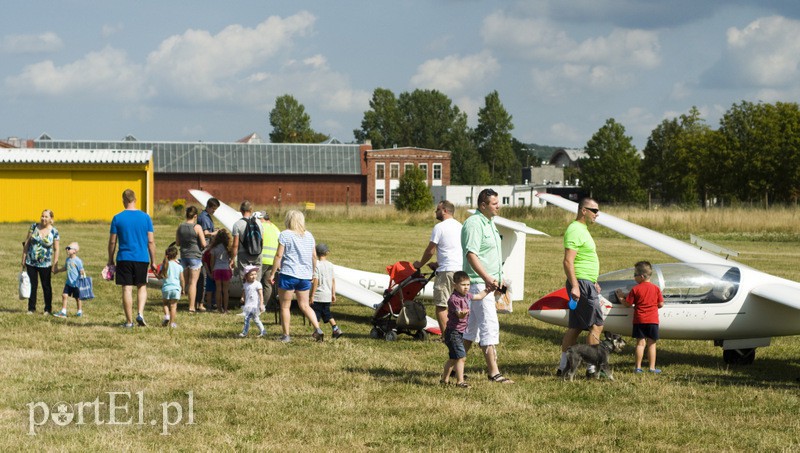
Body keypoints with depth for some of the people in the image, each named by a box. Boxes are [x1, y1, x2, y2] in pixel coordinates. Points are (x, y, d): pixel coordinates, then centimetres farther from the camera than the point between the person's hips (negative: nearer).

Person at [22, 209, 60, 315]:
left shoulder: (54, 232, -5)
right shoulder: (34, 227, -1)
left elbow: (56, 250, -2)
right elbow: (26, 243, 4)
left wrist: (55, 265, -6)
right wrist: (23, 259, 2)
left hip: (45, 264, -2)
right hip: (31, 262, 2)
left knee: (46, 286, 9)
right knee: (32, 285, 8)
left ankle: (48, 309, 19)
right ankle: (31, 308, 17)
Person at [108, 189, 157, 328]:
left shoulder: (117, 218, -2)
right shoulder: (145, 217, 0)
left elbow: (112, 242, 1)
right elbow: (151, 241, 1)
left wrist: (110, 260, 12)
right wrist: (153, 261, 8)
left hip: (124, 259, -1)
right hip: (142, 259, 1)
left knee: (127, 289, 2)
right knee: (142, 286, 15)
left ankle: (129, 321, 4)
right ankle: (140, 313, -4)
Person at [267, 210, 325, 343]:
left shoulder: (285, 234, -7)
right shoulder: (309, 236, 10)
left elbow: (279, 255, -10)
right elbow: (314, 256, 14)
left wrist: (272, 273, -4)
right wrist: (312, 272, 26)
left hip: (289, 274, -5)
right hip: (305, 275, 5)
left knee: (285, 306, 6)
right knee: (304, 305, 12)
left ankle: (286, 335, 6)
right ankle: (318, 329, -4)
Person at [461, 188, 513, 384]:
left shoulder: (489, 222, 17)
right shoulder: (474, 223, -15)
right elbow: (471, 254, -24)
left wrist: (499, 278, 23)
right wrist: (487, 278, -32)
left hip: (489, 282, 10)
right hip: (479, 283, -10)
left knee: (472, 326, 14)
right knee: (489, 326, -10)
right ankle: (493, 373, -10)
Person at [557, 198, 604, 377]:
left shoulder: (582, 229, 19)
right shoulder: (575, 231, -15)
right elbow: (568, 261, -22)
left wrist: (594, 282, 29)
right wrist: (575, 286, -27)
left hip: (587, 283, 10)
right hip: (582, 284, -10)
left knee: (575, 327, 10)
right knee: (597, 325, -7)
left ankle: (563, 367, 11)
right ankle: (592, 367, -5)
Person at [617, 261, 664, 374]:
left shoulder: (635, 289, -6)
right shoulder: (656, 289, 0)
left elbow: (628, 303, -2)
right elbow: (661, 304, 2)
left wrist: (620, 297, 16)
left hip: (639, 320, -1)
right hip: (652, 320, 1)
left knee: (640, 343, 4)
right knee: (651, 344, 6)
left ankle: (638, 367, 3)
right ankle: (652, 367, 5)